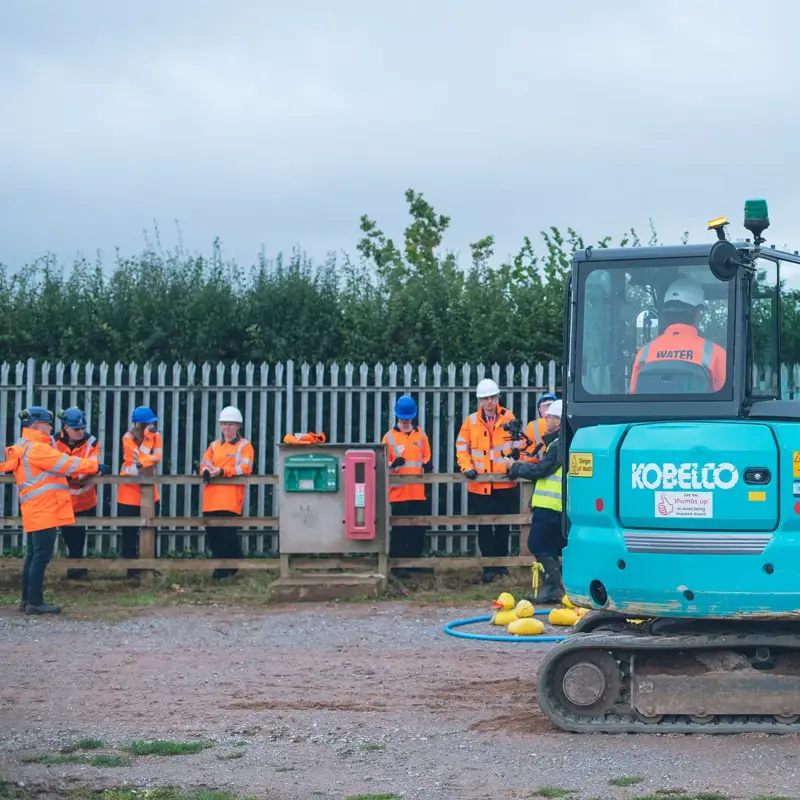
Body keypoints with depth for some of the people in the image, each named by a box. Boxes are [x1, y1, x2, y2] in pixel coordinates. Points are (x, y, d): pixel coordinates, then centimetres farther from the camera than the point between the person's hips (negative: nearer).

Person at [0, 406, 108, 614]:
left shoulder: (24, 447, 17)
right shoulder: (36, 448, -15)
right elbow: (65, 464, -15)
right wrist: (96, 466, -8)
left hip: (35, 511, 10)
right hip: (44, 510, -10)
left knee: (33, 555, 13)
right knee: (42, 556, -8)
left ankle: (27, 600, 17)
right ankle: (35, 602, -8)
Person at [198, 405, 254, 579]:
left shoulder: (244, 445, 5)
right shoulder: (214, 445, 21)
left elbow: (245, 468, -9)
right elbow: (204, 465, 13)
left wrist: (222, 471, -19)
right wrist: (206, 471, -13)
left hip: (231, 499, -5)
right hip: (212, 499, 5)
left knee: (227, 535, -9)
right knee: (213, 534, 4)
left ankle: (223, 568, -1)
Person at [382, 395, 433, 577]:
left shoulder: (421, 434, 10)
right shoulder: (389, 436, 1)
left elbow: (426, 457, 16)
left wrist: (427, 464, -6)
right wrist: (393, 465, -23)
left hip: (418, 492, 3)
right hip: (398, 492, -3)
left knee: (418, 530, 7)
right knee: (399, 530, -3)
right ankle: (397, 565, 3)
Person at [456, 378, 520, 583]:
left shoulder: (508, 418, 3)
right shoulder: (471, 421, 4)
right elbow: (462, 447, 6)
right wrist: (467, 467, -8)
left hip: (505, 483, 0)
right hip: (479, 485, 0)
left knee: (503, 526, 9)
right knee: (484, 527, 1)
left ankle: (501, 563, 22)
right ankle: (489, 567, 8)